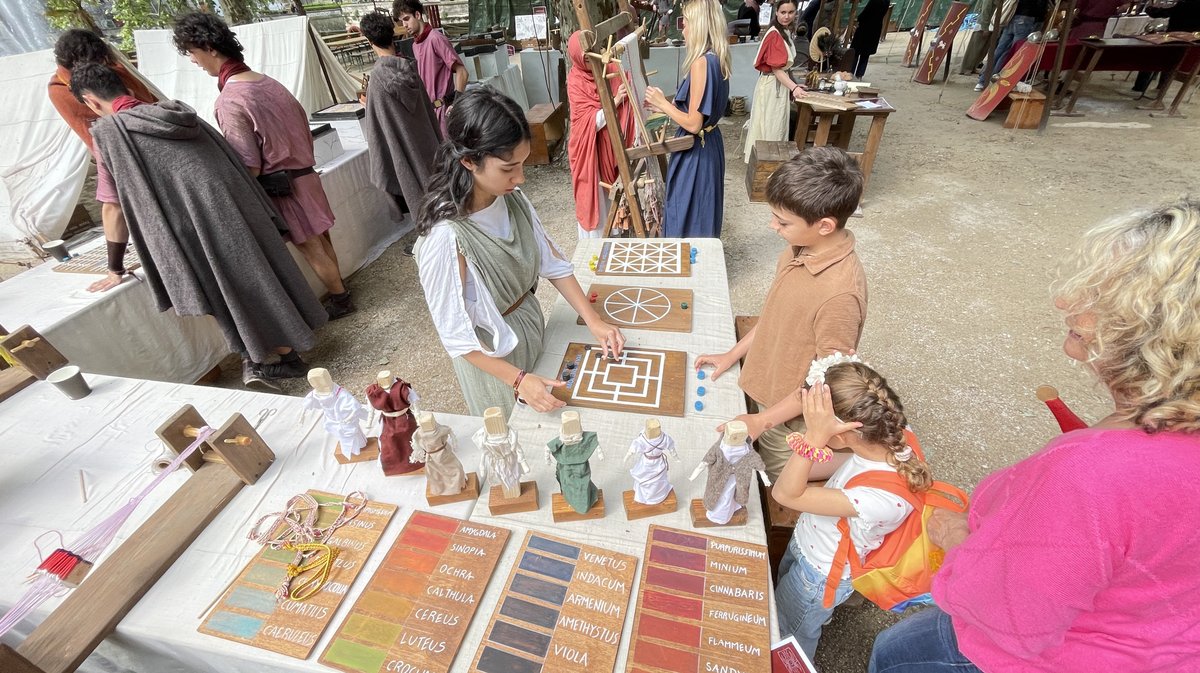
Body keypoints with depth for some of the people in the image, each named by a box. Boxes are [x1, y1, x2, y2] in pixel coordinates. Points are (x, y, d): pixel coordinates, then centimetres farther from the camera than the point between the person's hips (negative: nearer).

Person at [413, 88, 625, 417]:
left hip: (532, 321, 6)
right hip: (491, 355, -5)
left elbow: (551, 262, -3)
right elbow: (456, 335, -24)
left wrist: (594, 321, -8)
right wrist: (518, 380, -26)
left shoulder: (511, 198, -13)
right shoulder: (445, 238, -32)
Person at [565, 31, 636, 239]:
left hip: (612, 145, 5)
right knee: (594, 197, 2)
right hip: (590, 149, -5)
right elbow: (592, 122, -21)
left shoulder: (611, 69, 0)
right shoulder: (576, 82, -14)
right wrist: (615, 100, -29)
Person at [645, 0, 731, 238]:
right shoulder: (716, 59, 8)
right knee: (701, 215, 21)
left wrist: (662, 104, -10)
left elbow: (693, 124, -23)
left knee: (688, 219, 4)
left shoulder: (701, 62, -21)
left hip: (695, 152, -10)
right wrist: (664, 104, 13)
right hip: (708, 146, 10)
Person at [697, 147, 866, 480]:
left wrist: (761, 421, -19)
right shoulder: (800, 250, -8)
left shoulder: (840, 293, -33)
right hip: (769, 390, 8)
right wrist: (732, 355, 8)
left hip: (791, 416, -7)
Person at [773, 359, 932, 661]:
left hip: (819, 576, -7)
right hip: (805, 543, 7)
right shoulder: (892, 438, -24)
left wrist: (813, 438, -50)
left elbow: (785, 494, -38)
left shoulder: (882, 499, -44)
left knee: (789, 644, 23)